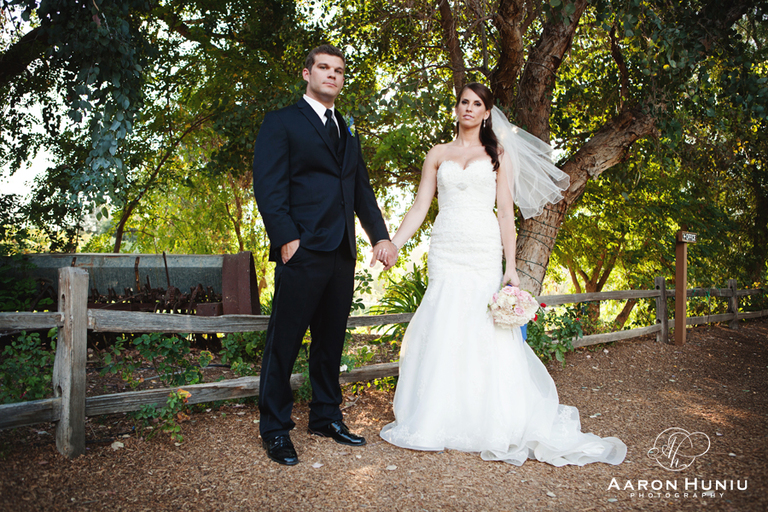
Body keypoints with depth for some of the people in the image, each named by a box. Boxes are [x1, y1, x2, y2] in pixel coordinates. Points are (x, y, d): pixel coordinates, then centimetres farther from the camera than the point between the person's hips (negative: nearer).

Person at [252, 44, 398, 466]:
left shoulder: (348, 133, 22)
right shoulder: (281, 123, 2)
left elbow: (362, 190, 20)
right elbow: (268, 187, -8)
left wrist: (380, 236, 9)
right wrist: (286, 237, -17)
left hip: (342, 255, 7)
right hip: (302, 253, -6)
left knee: (331, 340, 14)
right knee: (284, 343, 0)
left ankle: (326, 416, 27)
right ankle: (275, 430, 11)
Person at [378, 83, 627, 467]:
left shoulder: (498, 154, 9)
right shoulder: (438, 155, 13)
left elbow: (506, 212, 3)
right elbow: (419, 208, 8)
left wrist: (511, 267, -5)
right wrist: (391, 244, -4)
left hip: (484, 251, -1)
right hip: (445, 251, 1)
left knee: (484, 332, -3)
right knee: (443, 331, -2)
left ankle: (492, 424, 12)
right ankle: (436, 421, 11)